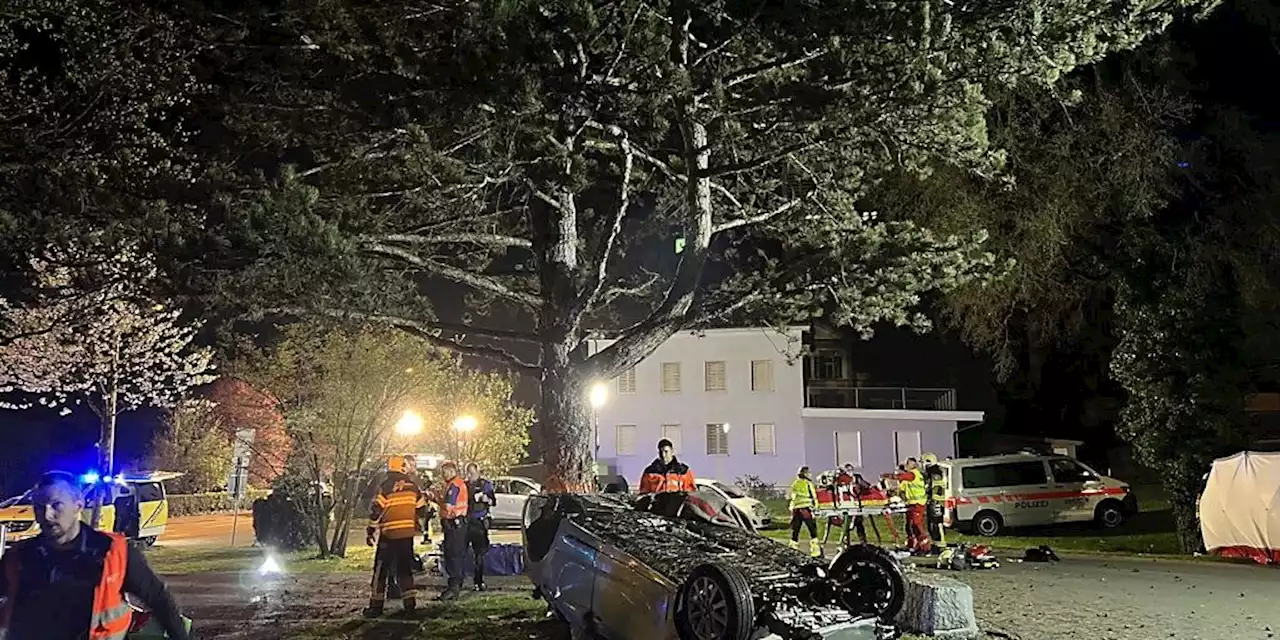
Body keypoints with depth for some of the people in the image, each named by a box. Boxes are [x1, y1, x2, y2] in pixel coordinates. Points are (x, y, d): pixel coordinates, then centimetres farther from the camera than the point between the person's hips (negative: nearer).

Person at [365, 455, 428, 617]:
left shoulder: (385, 486, -10)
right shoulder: (413, 485, 4)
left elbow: (376, 510, -12)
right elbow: (421, 506, 13)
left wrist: (370, 531, -3)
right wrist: (417, 523, 29)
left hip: (389, 533, -4)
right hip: (408, 533, 4)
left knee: (381, 569, 3)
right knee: (405, 567, 14)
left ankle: (376, 606, 4)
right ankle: (410, 602, 12)